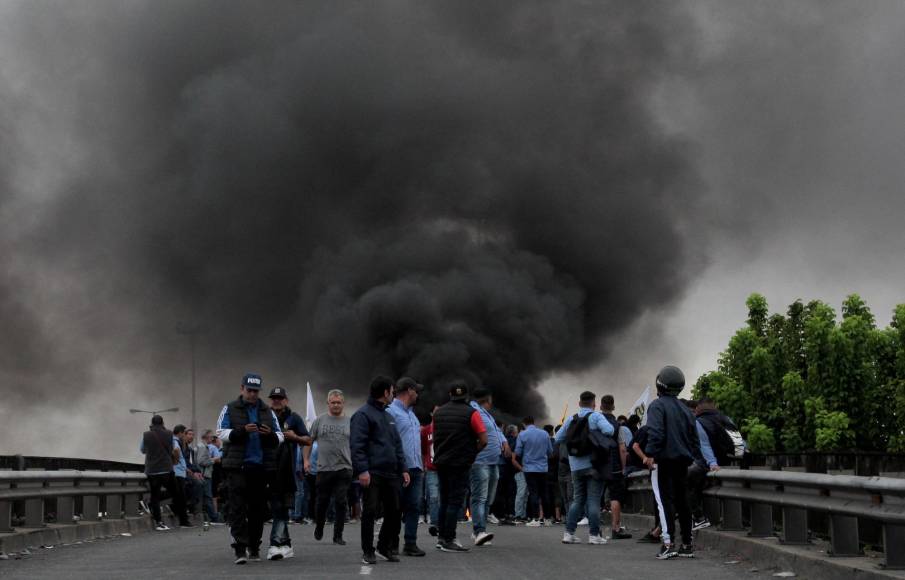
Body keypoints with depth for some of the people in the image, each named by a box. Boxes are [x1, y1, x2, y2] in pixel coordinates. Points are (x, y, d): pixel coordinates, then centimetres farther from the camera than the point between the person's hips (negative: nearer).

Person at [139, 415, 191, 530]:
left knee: (155, 496, 6)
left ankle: (158, 522, -5)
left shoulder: (146, 435, 2)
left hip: (152, 471, 0)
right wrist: (175, 460, 16)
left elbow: (142, 450, 16)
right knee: (177, 495, 11)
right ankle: (183, 521, 14)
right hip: (167, 469, 0)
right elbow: (176, 449, 0)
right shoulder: (169, 434, 1)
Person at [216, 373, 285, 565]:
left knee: (257, 508, 6)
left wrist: (270, 434, -9)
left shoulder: (268, 412, 16)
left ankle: (254, 547, 15)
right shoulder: (230, 409, 7)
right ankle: (240, 548, -13)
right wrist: (242, 430, -17)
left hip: (261, 467, 3)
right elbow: (221, 432, -3)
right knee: (238, 507, -9)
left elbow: (280, 437, 14)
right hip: (237, 467, -3)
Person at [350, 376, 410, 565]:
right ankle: (368, 552, 4)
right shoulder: (363, 414, -6)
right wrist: (362, 470, -22)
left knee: (394, 512, 7)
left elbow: (397, 445, 24)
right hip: (372, 474, -8)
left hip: (390, 474, 8)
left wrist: (403, 468, 15)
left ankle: (384, 548, 21)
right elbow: (357, 445, -14)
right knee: (370, 512, -4)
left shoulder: (388, 417, 22)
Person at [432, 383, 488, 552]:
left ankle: (441, 538, 19)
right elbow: (483, 440, -12)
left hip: (441, 462, 6)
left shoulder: (439, 412, 9)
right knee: (455, 502, -3)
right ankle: (448, 541, -5)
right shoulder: (471, 413, -8)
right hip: (460, 463, -6)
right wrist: (472, 452, 3)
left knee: (444, 501, 16)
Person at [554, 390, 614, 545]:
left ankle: (569, 532, 7)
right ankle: (594, 535, -1)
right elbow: (608, 430, -23)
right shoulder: (596, 416, -7)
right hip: (594, 464, -4)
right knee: (593, 500, 0)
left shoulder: (571, 419, 6)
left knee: (577, 499, 13)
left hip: (576, 466, 4)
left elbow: (558, 438, 8)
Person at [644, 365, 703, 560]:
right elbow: (695, 438, 16)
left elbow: (655, 433, -20)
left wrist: (650, 454, -21)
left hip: (663, 461, -7)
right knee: (682, 501, 12)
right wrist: (694, 458, 19)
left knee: (665, 501, -9)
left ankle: (669, 543, -17)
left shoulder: (657, 405, -7)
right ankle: (687, 544, 15)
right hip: (683, 461, 7)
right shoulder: (685, 409, 16)